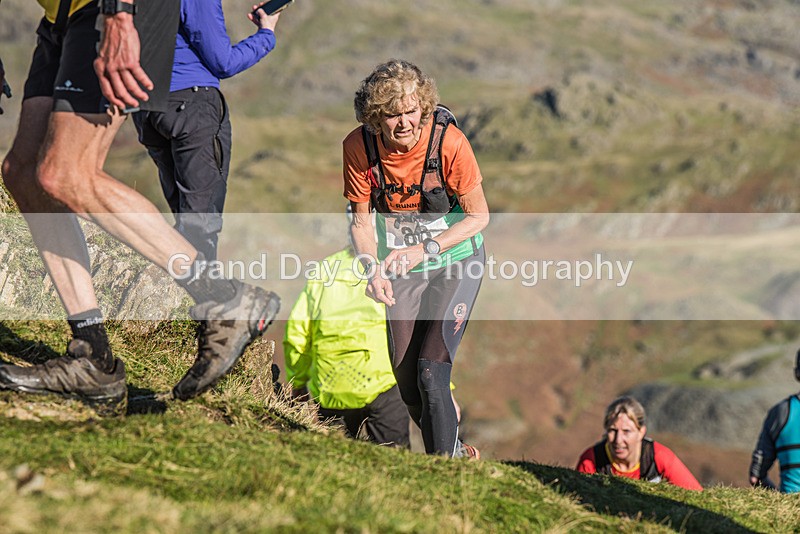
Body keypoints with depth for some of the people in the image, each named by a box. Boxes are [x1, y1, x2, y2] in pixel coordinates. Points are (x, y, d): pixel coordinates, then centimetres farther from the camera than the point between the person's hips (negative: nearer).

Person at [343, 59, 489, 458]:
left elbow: (478, 216, -13)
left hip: (455, 259, -3)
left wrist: (424, 249, -21)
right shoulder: (358, 147, -15)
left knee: (431, 373, -17)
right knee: (406, 382, 8)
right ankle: (454, 452, 33)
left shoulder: (448, 141, -24)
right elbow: (361, 220, -3)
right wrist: (374, 270, -20)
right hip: (401, 265, 4)